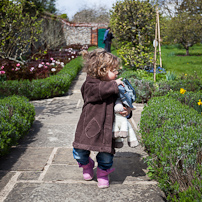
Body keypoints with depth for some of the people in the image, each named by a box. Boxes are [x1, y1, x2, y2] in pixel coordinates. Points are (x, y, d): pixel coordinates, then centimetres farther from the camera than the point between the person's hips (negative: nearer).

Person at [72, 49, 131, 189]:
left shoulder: (114, 87, 10)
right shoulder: (90, 84, -8)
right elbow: (99, 90, -31)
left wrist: (127, 111, -2)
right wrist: (114, 84, -23)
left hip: (107, 129, 4)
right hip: (89, 127, -4)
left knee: (106, 154, 3)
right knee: (80, 153, 2)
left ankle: (103, 173, 33)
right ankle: (87, 165, 37)